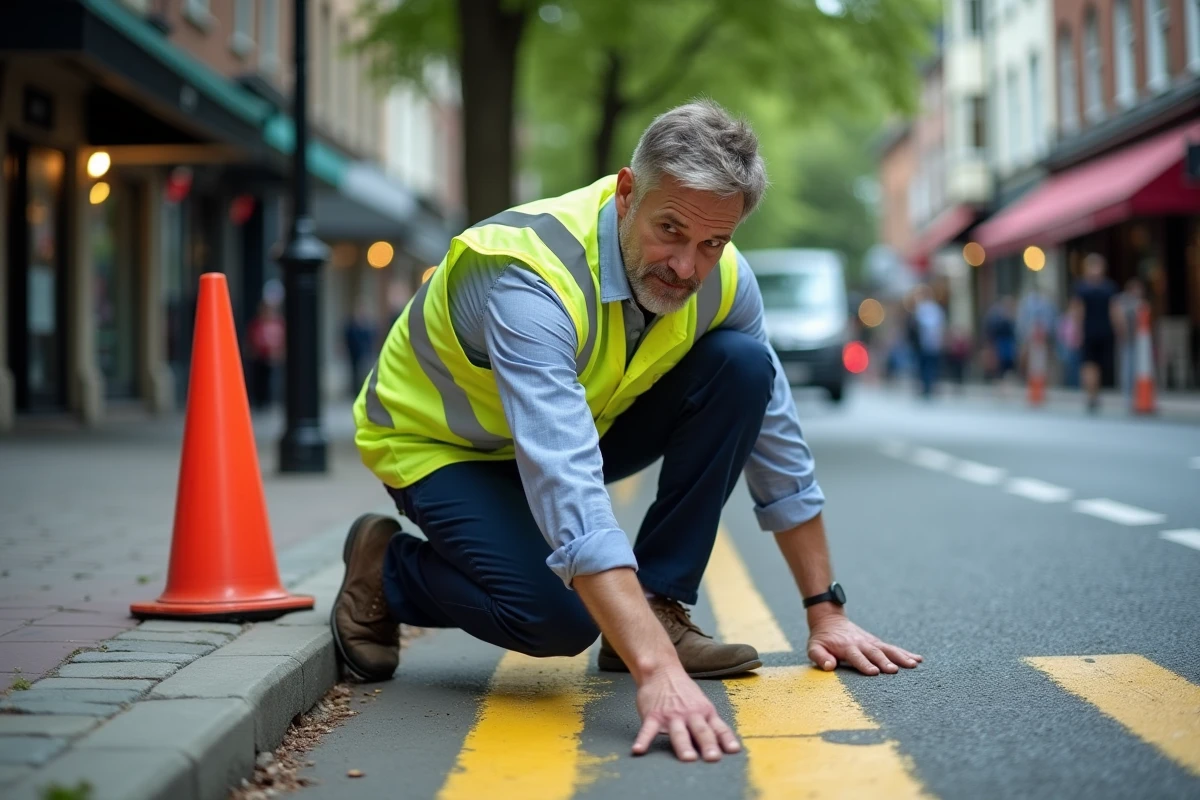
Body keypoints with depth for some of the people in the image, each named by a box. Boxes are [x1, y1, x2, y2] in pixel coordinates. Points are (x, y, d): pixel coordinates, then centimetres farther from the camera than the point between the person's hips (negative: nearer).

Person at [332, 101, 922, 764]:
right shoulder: (534, 279, -38)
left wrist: (825, 612, -6)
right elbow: (568, 490, -49)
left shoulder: (721, 278, -17)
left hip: (582, 421, 6)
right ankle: (387, 569, 2)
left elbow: (777, 442, -5)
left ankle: (657, 606, -8)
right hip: (437, 444, -6)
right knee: (556, 618, -29)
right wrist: (656, 671, -57)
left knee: (742, 366, -16)